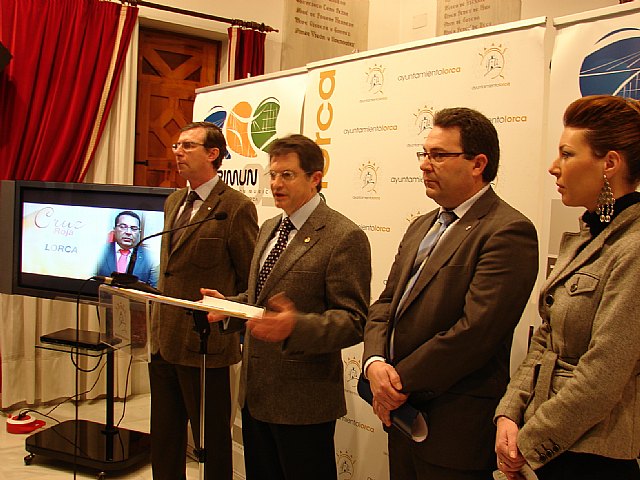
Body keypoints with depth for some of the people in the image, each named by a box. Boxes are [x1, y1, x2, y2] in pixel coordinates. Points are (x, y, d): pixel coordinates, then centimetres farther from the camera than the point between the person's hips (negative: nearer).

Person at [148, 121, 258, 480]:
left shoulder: (236, 208, -13)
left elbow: (252, 282, -10)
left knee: (212, 442, 9)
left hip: (205, 344, -8)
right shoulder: (173, 202, 12)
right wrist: (159, 326, 15)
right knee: (164, 441, 20)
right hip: (164, 340, 8)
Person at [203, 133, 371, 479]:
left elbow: (354, 321, -18)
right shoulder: (269, 228, 12)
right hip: (254, 392, 8)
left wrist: (296, 327, -34)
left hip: (303, 401, -7)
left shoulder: (344, 237, -15)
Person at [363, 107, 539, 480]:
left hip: (456, 428, -7)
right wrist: (376, 362, -9)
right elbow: (387, 303, 9)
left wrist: (401, 380, -15)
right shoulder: (422, 227, 12)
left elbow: (475, 331, -23)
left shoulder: (509, 231, -16)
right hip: (403, 413, 7)